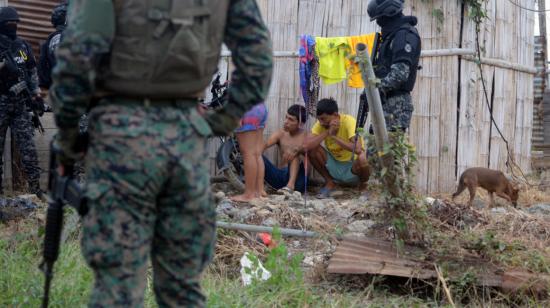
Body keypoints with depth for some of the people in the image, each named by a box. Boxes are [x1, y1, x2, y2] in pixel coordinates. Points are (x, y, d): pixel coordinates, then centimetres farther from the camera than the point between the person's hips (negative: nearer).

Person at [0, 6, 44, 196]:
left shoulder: (23, 46, 12)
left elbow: (32, 73, 18)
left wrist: (37, 96, 11)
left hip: (20, 103, 3)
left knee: (28, 146, -2)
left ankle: (35, 186, -2)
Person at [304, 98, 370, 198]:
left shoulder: (349, 121, -24)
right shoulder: (321, 124, -11)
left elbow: (358, 149, -39)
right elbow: (307, 145, -26)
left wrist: (334, 136, -33)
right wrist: (327, 132, -31)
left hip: (352, 167, -4)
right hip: (334, 165, 4)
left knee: (362, 158, -37)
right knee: (312, 149, -18)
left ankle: (363, 184, -3)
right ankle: (330, 182, 3)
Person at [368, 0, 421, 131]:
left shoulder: (405, 34, -11)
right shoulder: (392, 35, 21)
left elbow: (400, 73, -21)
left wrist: (376, 88, -22)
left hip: (397, 102, -10)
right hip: (386, 101, 10)